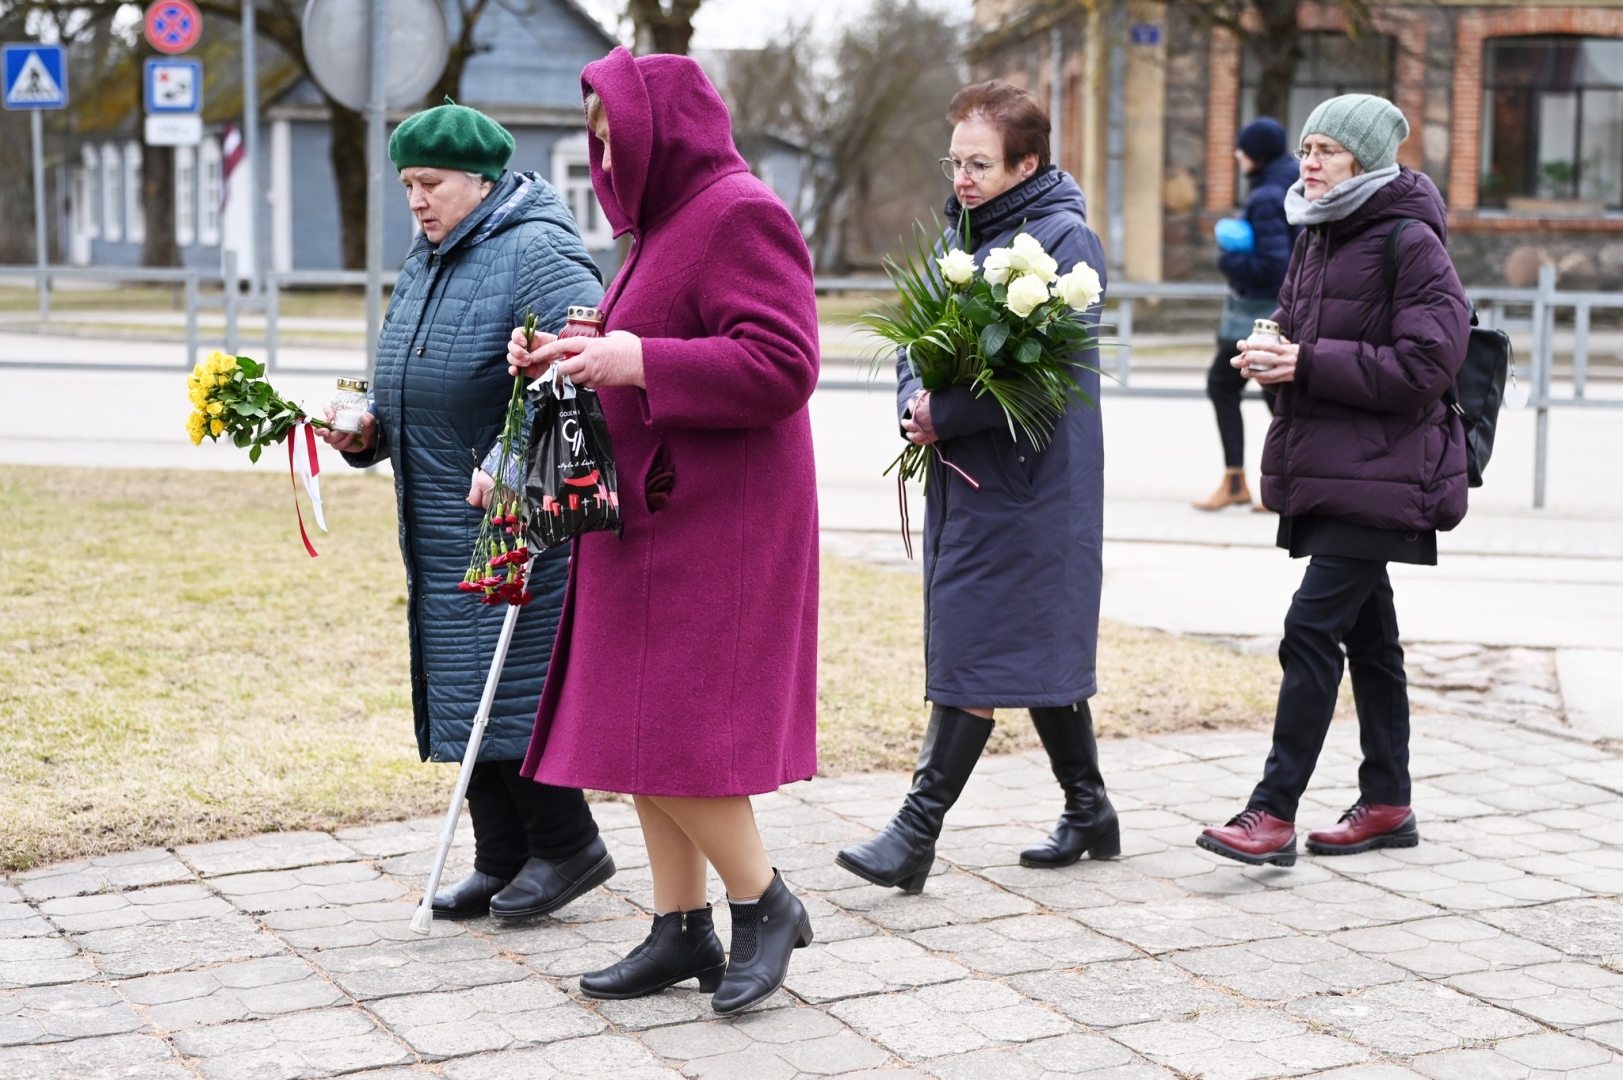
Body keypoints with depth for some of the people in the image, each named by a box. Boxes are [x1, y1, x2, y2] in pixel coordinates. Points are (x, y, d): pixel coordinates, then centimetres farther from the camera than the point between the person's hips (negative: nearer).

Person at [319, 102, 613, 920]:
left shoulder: (535, 254, -14)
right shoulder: (425, 264, 17)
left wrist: (512, 464, -31)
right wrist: (369, 431, 5)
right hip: (442, 523, 10)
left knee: (510, 677, -8)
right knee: (461, 688, 10)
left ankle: (565, 844, 7)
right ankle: (502, 859, 18)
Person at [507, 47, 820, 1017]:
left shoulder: (740, 215, -12)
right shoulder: (669, 223, 18)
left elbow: (782, 366, -21)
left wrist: (637, 361, -21)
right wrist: (576, 358, 8)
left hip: (711, 526, -10)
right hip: (653, 518, 10)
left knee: (669, 734, -10)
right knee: (642, 729, 9)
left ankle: (767, 904, 6)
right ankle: (684, 932, 16)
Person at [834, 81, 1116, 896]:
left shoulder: (1064, 240, -11)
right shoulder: (964, 232, 14)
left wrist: (943, 415, -16)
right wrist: (914, 402, -7)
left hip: (1028, 485, -8)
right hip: (963, 475, 8)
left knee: (977, 649, -9)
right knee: (1036, 649, 14)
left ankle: (918, 828, -7)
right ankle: (1088, 812, 26)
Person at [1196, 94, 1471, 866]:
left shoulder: (1410, 244, -12)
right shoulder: (1317, 239, 14)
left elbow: (1425, 366, -19)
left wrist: (1309, 365, -20)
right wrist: (1273, 356, 1)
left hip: (1377, 478, -9)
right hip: (1320, 469, 9)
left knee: (1311, 630, -13)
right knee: (1367, 636, 14)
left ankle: (1273, 813, -11)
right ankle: (1387, 803, 23)